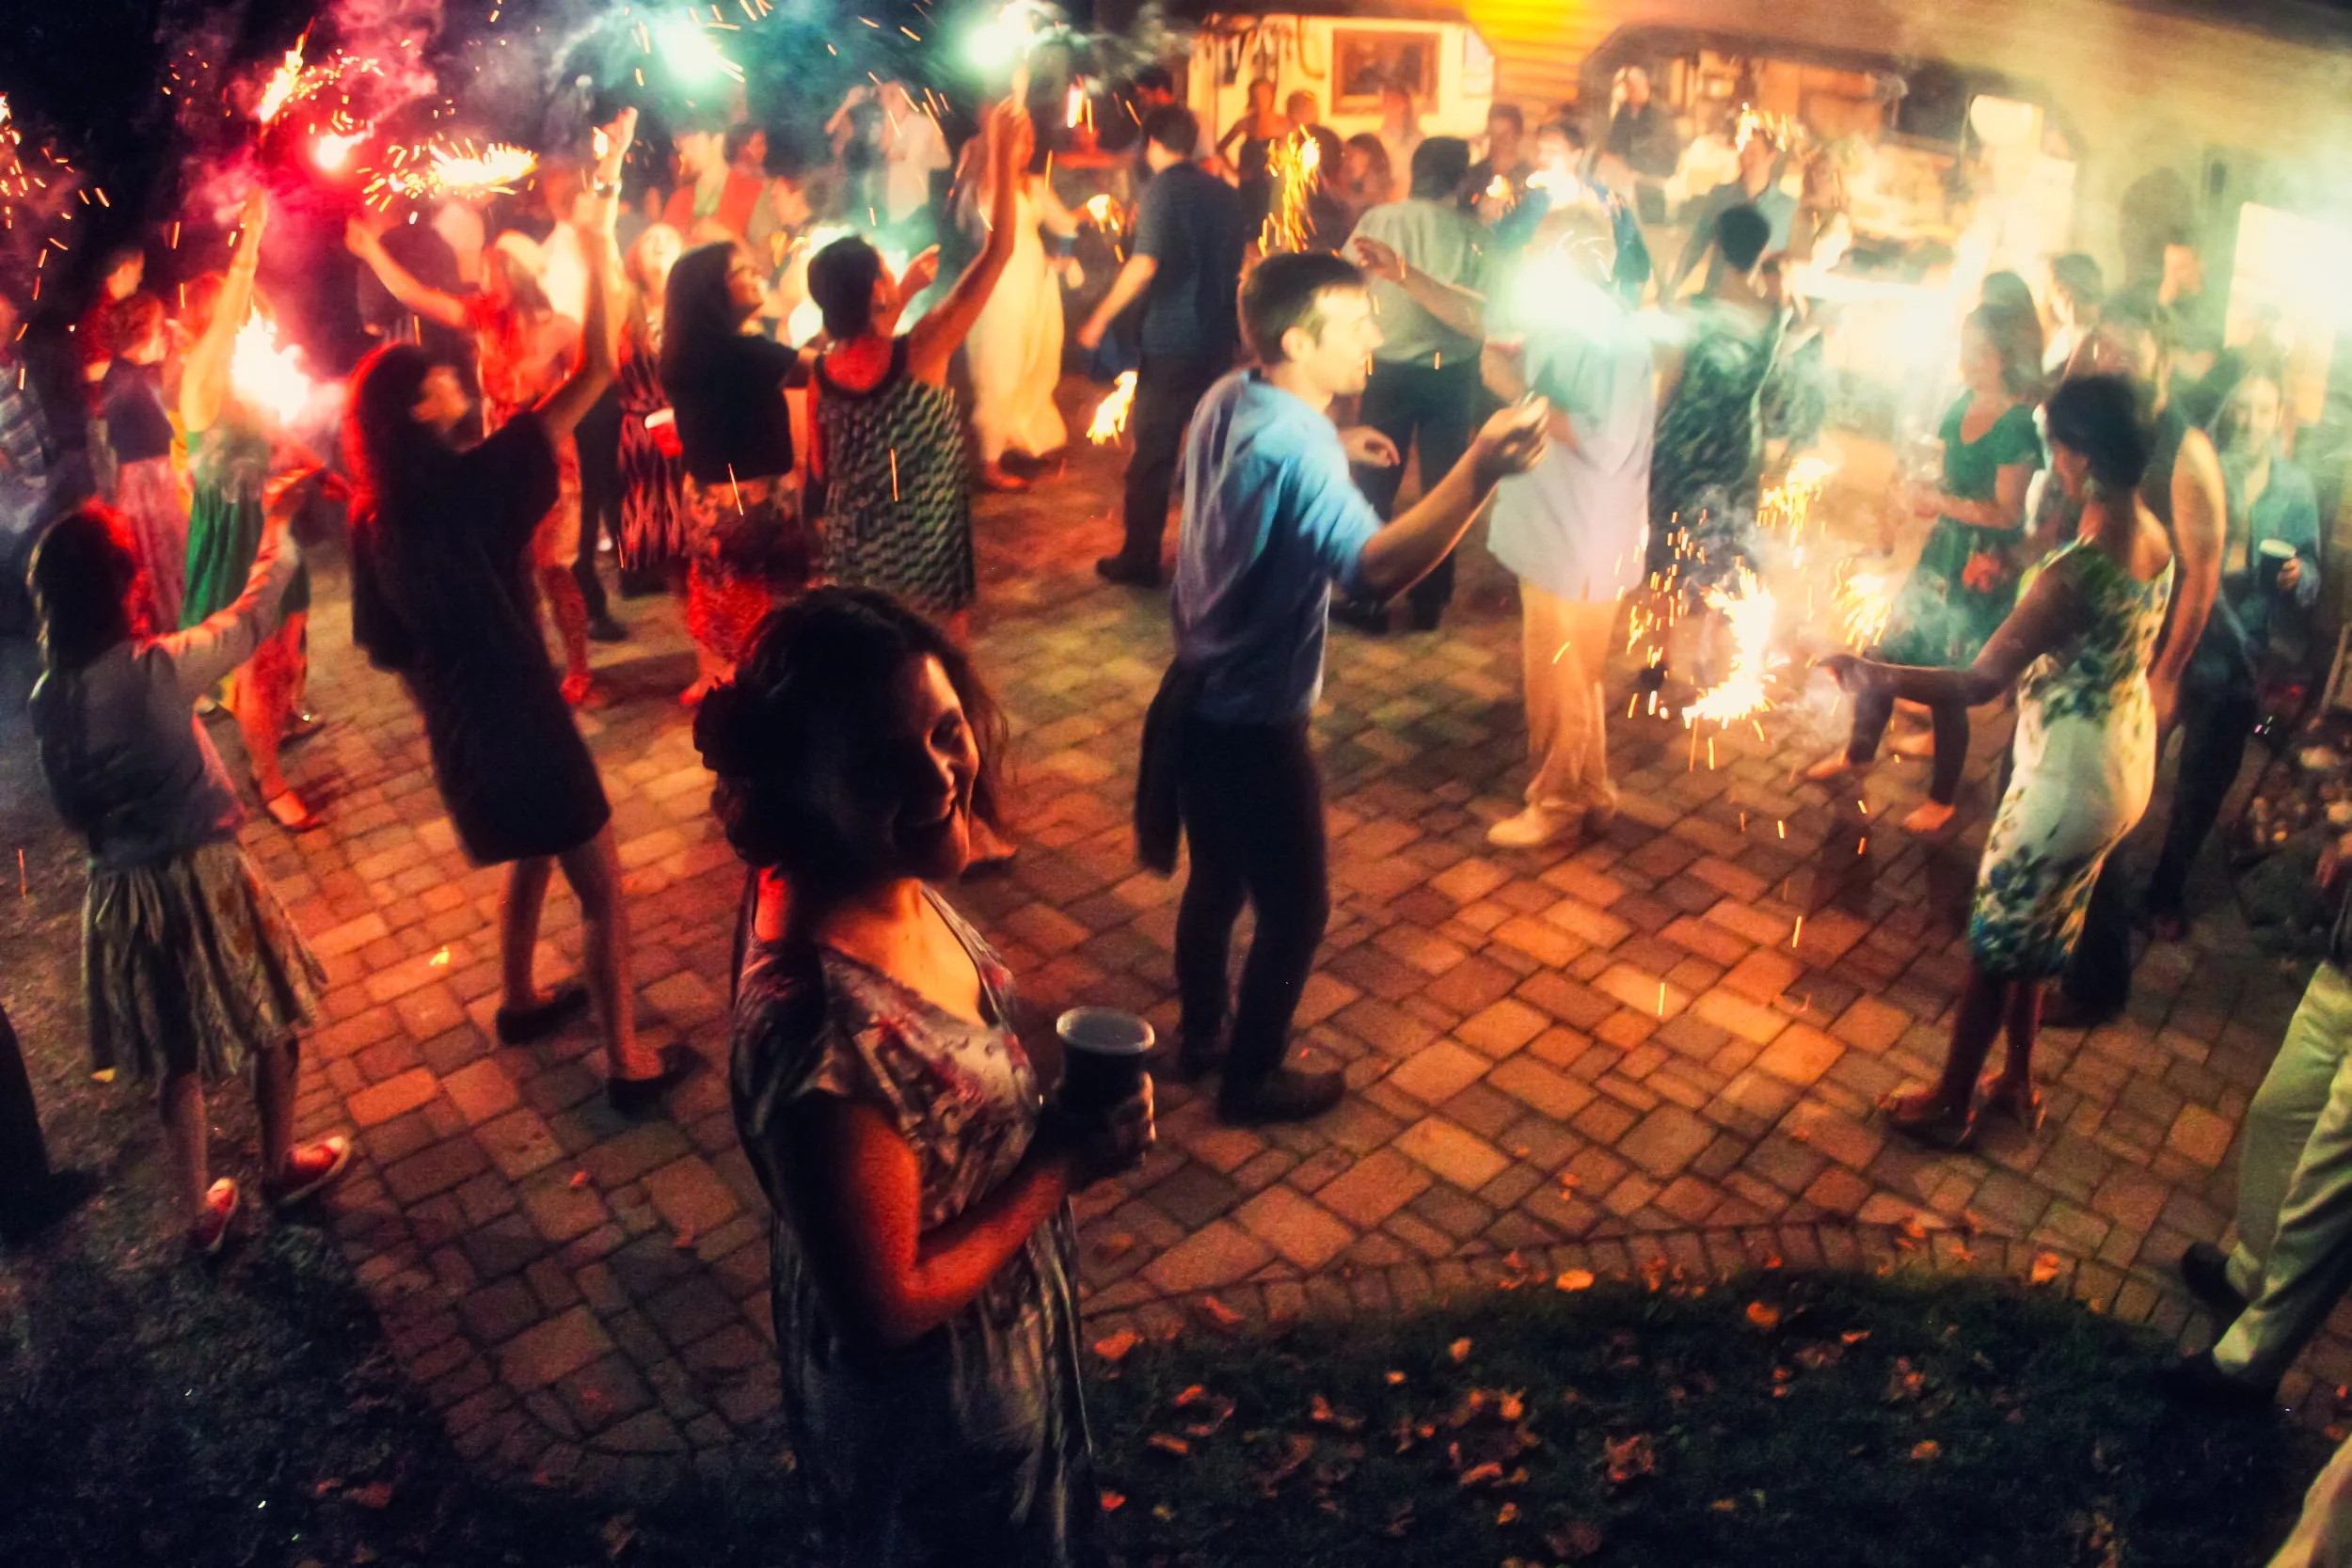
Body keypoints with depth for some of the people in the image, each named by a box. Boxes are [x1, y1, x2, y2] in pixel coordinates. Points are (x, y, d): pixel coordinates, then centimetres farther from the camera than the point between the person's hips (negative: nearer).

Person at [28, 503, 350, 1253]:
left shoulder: (49, 697, -4)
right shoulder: (156, 669, -21)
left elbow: (69, 807, 5)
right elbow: (253, 615, -8)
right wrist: (278, 529, 5)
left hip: (121, 894, 5)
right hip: (199, 879, -5)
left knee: (179, 1056, 20)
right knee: (274, 1019, 19)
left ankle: (199, 1213, 32)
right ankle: (281, 1165, 36)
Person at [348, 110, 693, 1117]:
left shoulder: (377, 519, -2)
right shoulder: (471, 485, -22)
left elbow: (384, 646, 7)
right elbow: (597, 370, -24)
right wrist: (597, 229, -20)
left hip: (457, 731, 7)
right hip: (520, 724, -7)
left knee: (529, 863, 30)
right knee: (601, 889, 6)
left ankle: (521, 1003, 49)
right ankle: (629, 1064, 13)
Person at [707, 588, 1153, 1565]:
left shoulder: (889, 881, -15)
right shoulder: (826, 1028, -41)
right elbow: (886, 1310, -29)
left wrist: (1049, 1123, -5)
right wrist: (1067, 1161, -23)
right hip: (920, 1402, -7)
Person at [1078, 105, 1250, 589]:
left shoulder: (1162, 190, -10)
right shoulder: (1225, 193, 10)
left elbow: (1145, 263, -21)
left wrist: (1100, 319, -16)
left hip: (1171, 340, -6)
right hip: (1219, 337, 6)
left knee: (1153, 450, 1)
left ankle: (1140, 560, 5)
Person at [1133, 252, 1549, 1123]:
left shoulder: (1228, 400, 0)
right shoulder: (1296, 443, -28)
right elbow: (1375, 569, -46)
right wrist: (1479, 472, -55)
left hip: (1198, 698, 9)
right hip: (1251, 723, -9)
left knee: (1217, 878, 26)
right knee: (1296, 908, 11)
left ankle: (1200, 1036, 45)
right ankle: (1251, 1079, 27)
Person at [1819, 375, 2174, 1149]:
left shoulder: (2079, 571, -31)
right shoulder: (2153, 535, -3)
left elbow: (1977, 683, -31)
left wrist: (1875, 676, -27)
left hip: (2072, 775, -9)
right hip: (2126, 759, 9)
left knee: (1996, 943, 9)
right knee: (2037, 935, 25)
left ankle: (1949, 1107, 27)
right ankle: (2017, 1083, 42)